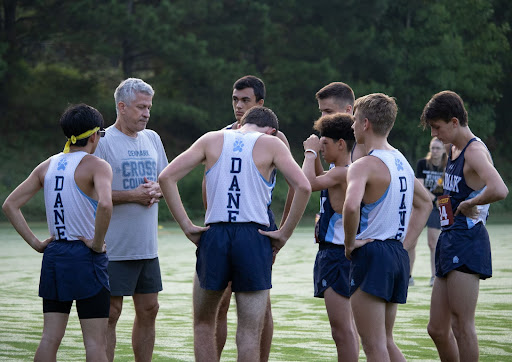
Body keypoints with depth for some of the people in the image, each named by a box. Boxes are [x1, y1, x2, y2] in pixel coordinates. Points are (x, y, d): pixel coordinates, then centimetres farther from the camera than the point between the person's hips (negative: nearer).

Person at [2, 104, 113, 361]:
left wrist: (35, 243, 8)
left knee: (50, 338, 7)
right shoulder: (96, 166, -10)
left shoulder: (47, 166, 10)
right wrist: (98, 242, -16)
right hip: (86, 258, -6)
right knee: (95, 339, -3)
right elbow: (104, 204, -30)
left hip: (54, 254, 6)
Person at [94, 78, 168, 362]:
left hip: (148, 245, 7)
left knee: (148, 310, 10)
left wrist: (156, 189, -3)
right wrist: (132, 195, -18)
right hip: (114, 247, -7)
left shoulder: (152, 139, 13)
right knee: (110, 312, -4)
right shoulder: (103, 141, -8)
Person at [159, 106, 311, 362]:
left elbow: (167, 177, 1)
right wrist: (284, 234, -2)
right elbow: (303, 187, -9)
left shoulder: (212, 140, 10)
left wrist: (186, 225, 2)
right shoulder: (270, 144, 5)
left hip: (214, 235, 2)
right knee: (250, 332, 3)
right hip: (254, 238, -2)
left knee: (203, 323, 18)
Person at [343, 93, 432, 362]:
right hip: (398, 255, 9)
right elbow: (425, 203, 27)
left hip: (371, 253, -9)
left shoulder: (364, 166, -13)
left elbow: (351, 206, -33)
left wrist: (350, 243, -16)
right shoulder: (401, 162, 14)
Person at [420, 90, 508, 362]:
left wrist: (469, 204, -19)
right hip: (449, 242, 10)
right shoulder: (454, 149, 16)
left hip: (467, 243, -10)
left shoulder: (475, 151, -13)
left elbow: (499, 190, -33)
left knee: (462, 326, -10)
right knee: (437, 329, 11)